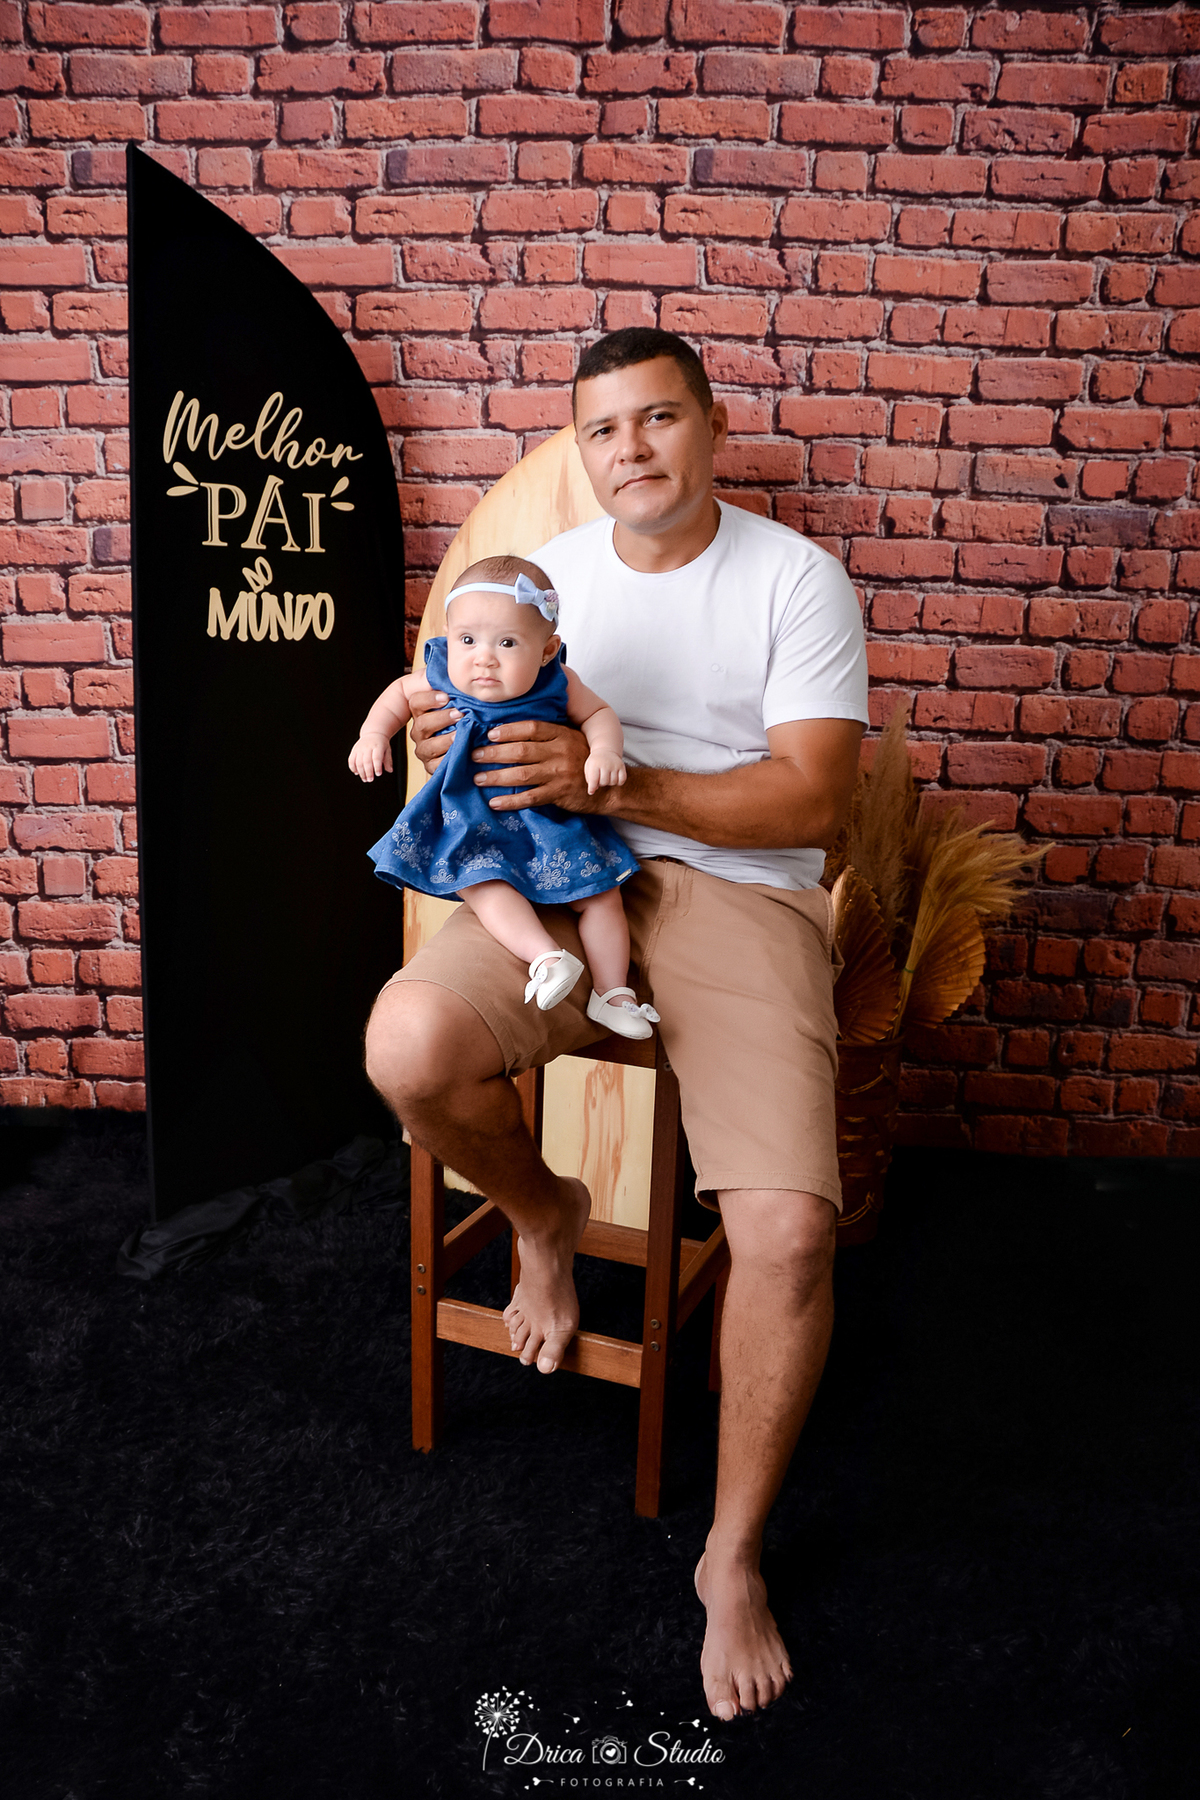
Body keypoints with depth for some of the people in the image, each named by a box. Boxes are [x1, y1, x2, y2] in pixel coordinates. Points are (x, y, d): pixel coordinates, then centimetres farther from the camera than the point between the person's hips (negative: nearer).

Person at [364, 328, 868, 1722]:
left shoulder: (795, 577, 1)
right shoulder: (545, 572, 14)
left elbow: (814, 797, -8)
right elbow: (509, 749, 19)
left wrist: (609, 783, -18)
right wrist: (447, 744, -7)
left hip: (744, 893, -2)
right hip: (564, 883, 3)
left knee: (788, 1230, -23)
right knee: (407, 1044, -31)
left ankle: (733, 1553, 5)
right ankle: (544, 1214, 6)